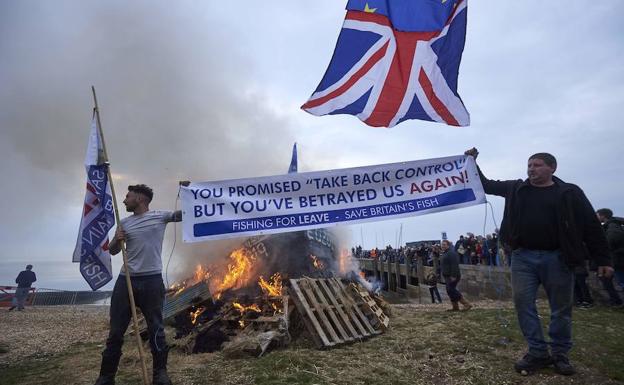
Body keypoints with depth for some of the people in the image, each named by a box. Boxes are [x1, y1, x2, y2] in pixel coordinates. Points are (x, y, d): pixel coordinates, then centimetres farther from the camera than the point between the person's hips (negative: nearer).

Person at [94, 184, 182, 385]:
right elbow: (113, 251, 18)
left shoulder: (160, 216, 0)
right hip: (126, 280, 4)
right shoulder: (124, 222, 12)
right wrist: (116, 240, -3)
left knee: (155, 328, 6)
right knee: (116, 330, 10)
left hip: (152, 280, -4)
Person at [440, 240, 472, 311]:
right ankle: (455, 307, 16)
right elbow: (442, 266, 26)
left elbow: (454, 265, -23)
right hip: (447, 276, 11)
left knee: (451, 290, -14)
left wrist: (453, 276, -26)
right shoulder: (444, 253, 18)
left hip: (452, 276, -11)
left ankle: (466, 304, -7)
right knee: (449, 290, 10)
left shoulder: (451, 253, -15)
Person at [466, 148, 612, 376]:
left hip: (557, 257, -2)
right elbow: (485, 184, 17)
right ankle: (538, 353, 10)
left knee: (561, 308, 7)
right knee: (523, 303, -2)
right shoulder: (515, 189, 8)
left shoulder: (569, 192, 1)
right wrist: (472, 162, 6)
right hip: (523, 256, 2)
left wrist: (603, 259, -1)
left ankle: (560, 355, 23)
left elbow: (591, 225, 2)